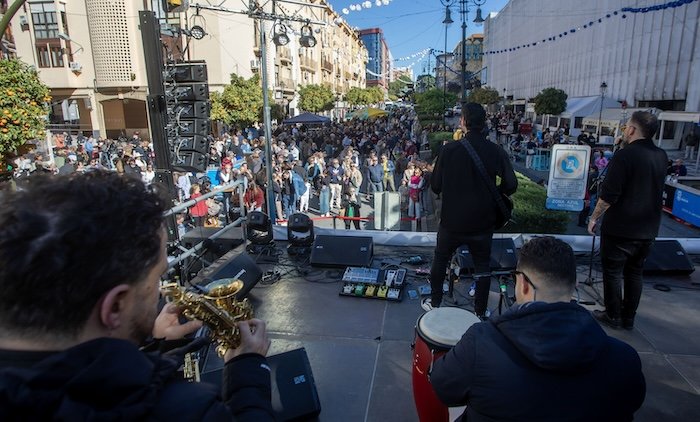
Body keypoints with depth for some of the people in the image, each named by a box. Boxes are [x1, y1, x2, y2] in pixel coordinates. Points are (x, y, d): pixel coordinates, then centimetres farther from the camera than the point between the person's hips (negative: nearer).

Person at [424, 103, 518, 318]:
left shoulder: (449, 149, -12)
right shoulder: (496, 151, -9)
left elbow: (435, 186, -7)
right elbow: (511, 185, -10)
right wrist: (490, 193, 7)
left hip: (452, 220, -1)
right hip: (482, 221, 1)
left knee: (440, 260, 19)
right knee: (482, 265, 17)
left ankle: (434, 303, 31)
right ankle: (480, 312, 25)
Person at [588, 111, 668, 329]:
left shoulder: (624, 155, -18)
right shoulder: (662, 156, 4)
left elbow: (608, 195, -20)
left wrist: (594, 217, -8)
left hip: (620, 228, -7)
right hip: (648, 229, 7)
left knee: (612, 271, 7)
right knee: (634, 272, 16)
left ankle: (613, 316, 16)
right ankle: (629, 318, 25)